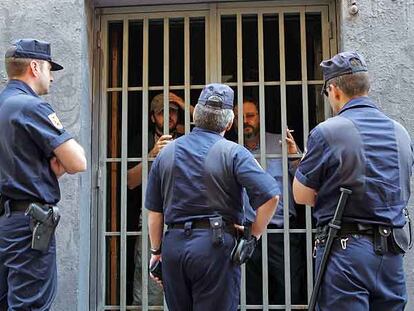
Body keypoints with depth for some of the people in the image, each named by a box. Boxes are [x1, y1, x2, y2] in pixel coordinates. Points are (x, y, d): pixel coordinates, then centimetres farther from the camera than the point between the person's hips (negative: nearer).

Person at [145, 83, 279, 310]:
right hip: (215, 245, -4)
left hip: (173, 244, 4)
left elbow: (154, 211, 11)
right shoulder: (233, 153, -6)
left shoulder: (166, 153, 8)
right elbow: (270, 195, -16)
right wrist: (254, 234, -2)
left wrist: (156, 251, 20)